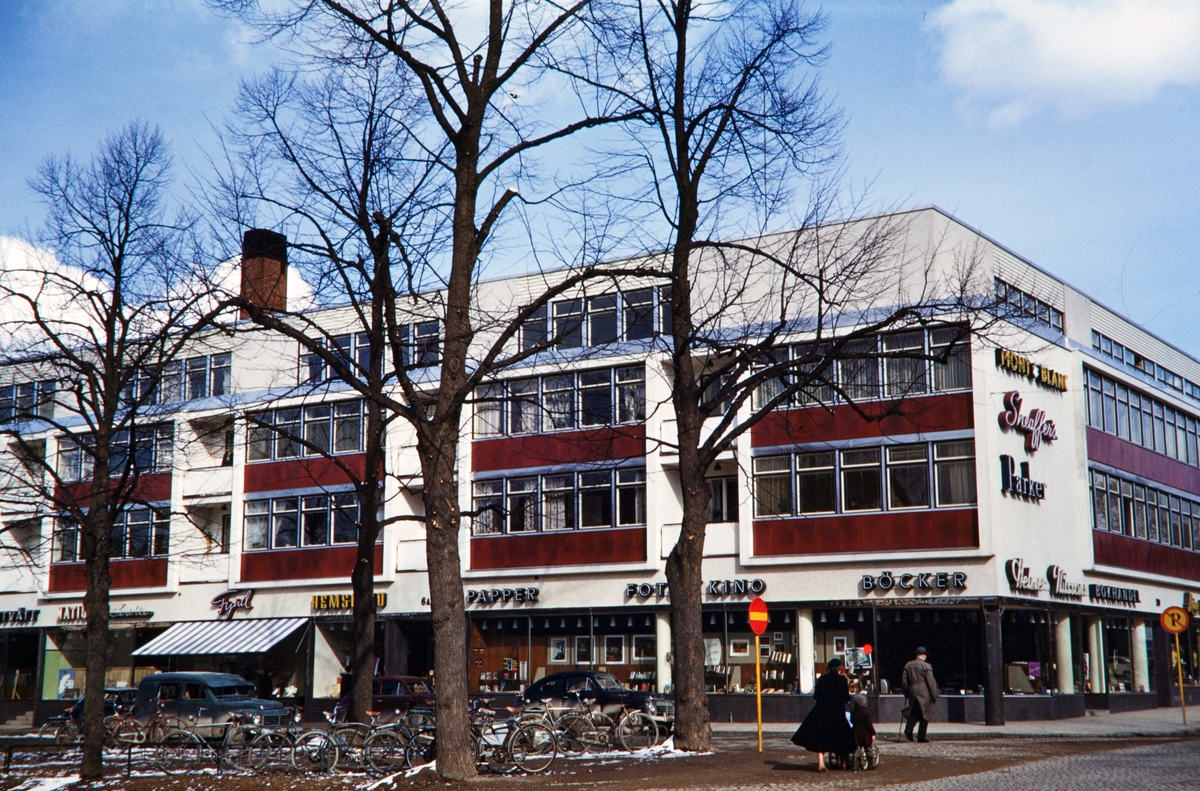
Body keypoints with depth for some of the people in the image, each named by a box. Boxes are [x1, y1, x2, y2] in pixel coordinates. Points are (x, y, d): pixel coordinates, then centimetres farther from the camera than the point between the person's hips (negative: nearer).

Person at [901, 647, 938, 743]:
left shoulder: (908, 665, 11)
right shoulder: (926, 666, -6)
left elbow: (904, 681, 12)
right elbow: (931, 682, -7)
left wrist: (906, 693, 19)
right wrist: (934, 696, -2)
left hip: (912, 692, 5)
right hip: (924, 693, -5)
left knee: (914, 713, 13)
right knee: (924, 715, 2)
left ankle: (908, 729, -9)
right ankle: (921, 736, -1)